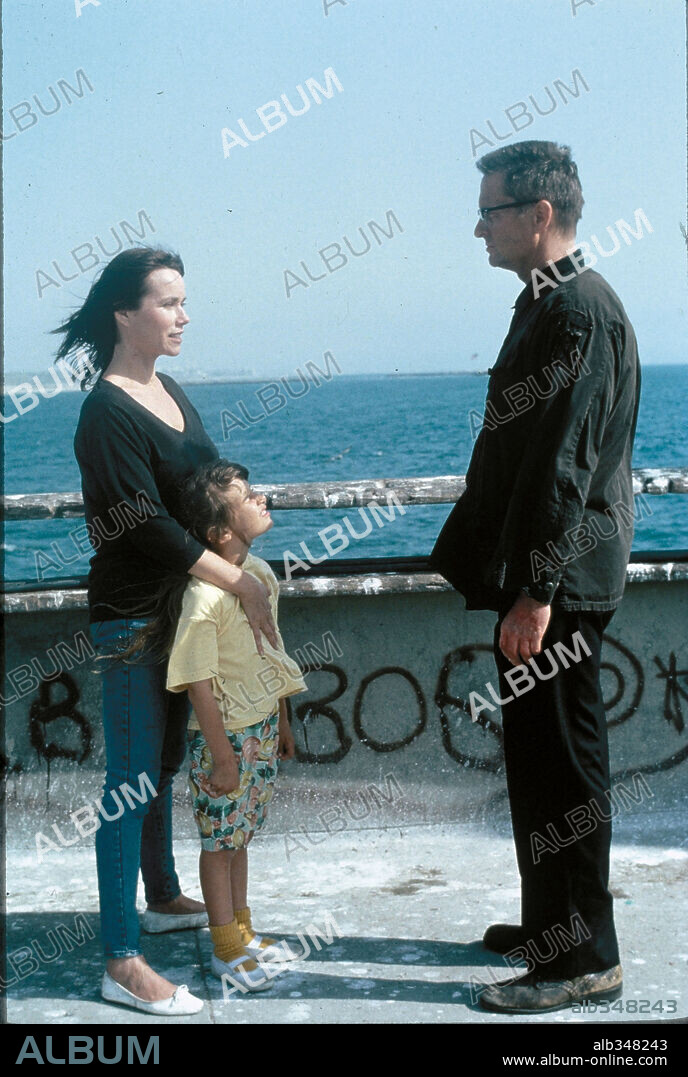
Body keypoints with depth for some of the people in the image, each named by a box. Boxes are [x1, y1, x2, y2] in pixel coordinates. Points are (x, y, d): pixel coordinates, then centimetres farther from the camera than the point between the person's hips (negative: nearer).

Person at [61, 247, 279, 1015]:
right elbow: (149, 527, -24)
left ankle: (163, 898, 39)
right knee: (132, 782, -5)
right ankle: (121, 963, 0)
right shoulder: (108, 412, -18)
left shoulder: (171, 393, 9)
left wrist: (238, 581, 6)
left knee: (163, 764, 22)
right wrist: (243, 583, -24)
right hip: (131, 621, -9)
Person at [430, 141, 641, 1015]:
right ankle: (550, 924, 30)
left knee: (559, 768, -2)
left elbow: (567, 466, -22)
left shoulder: (581, 311, -17)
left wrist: (536, 592, -23)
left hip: (556, 586, -10)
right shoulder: (548, 302, 15)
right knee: (537, 760, 18)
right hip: (532, 578, 10)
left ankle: (583, 960, 8)